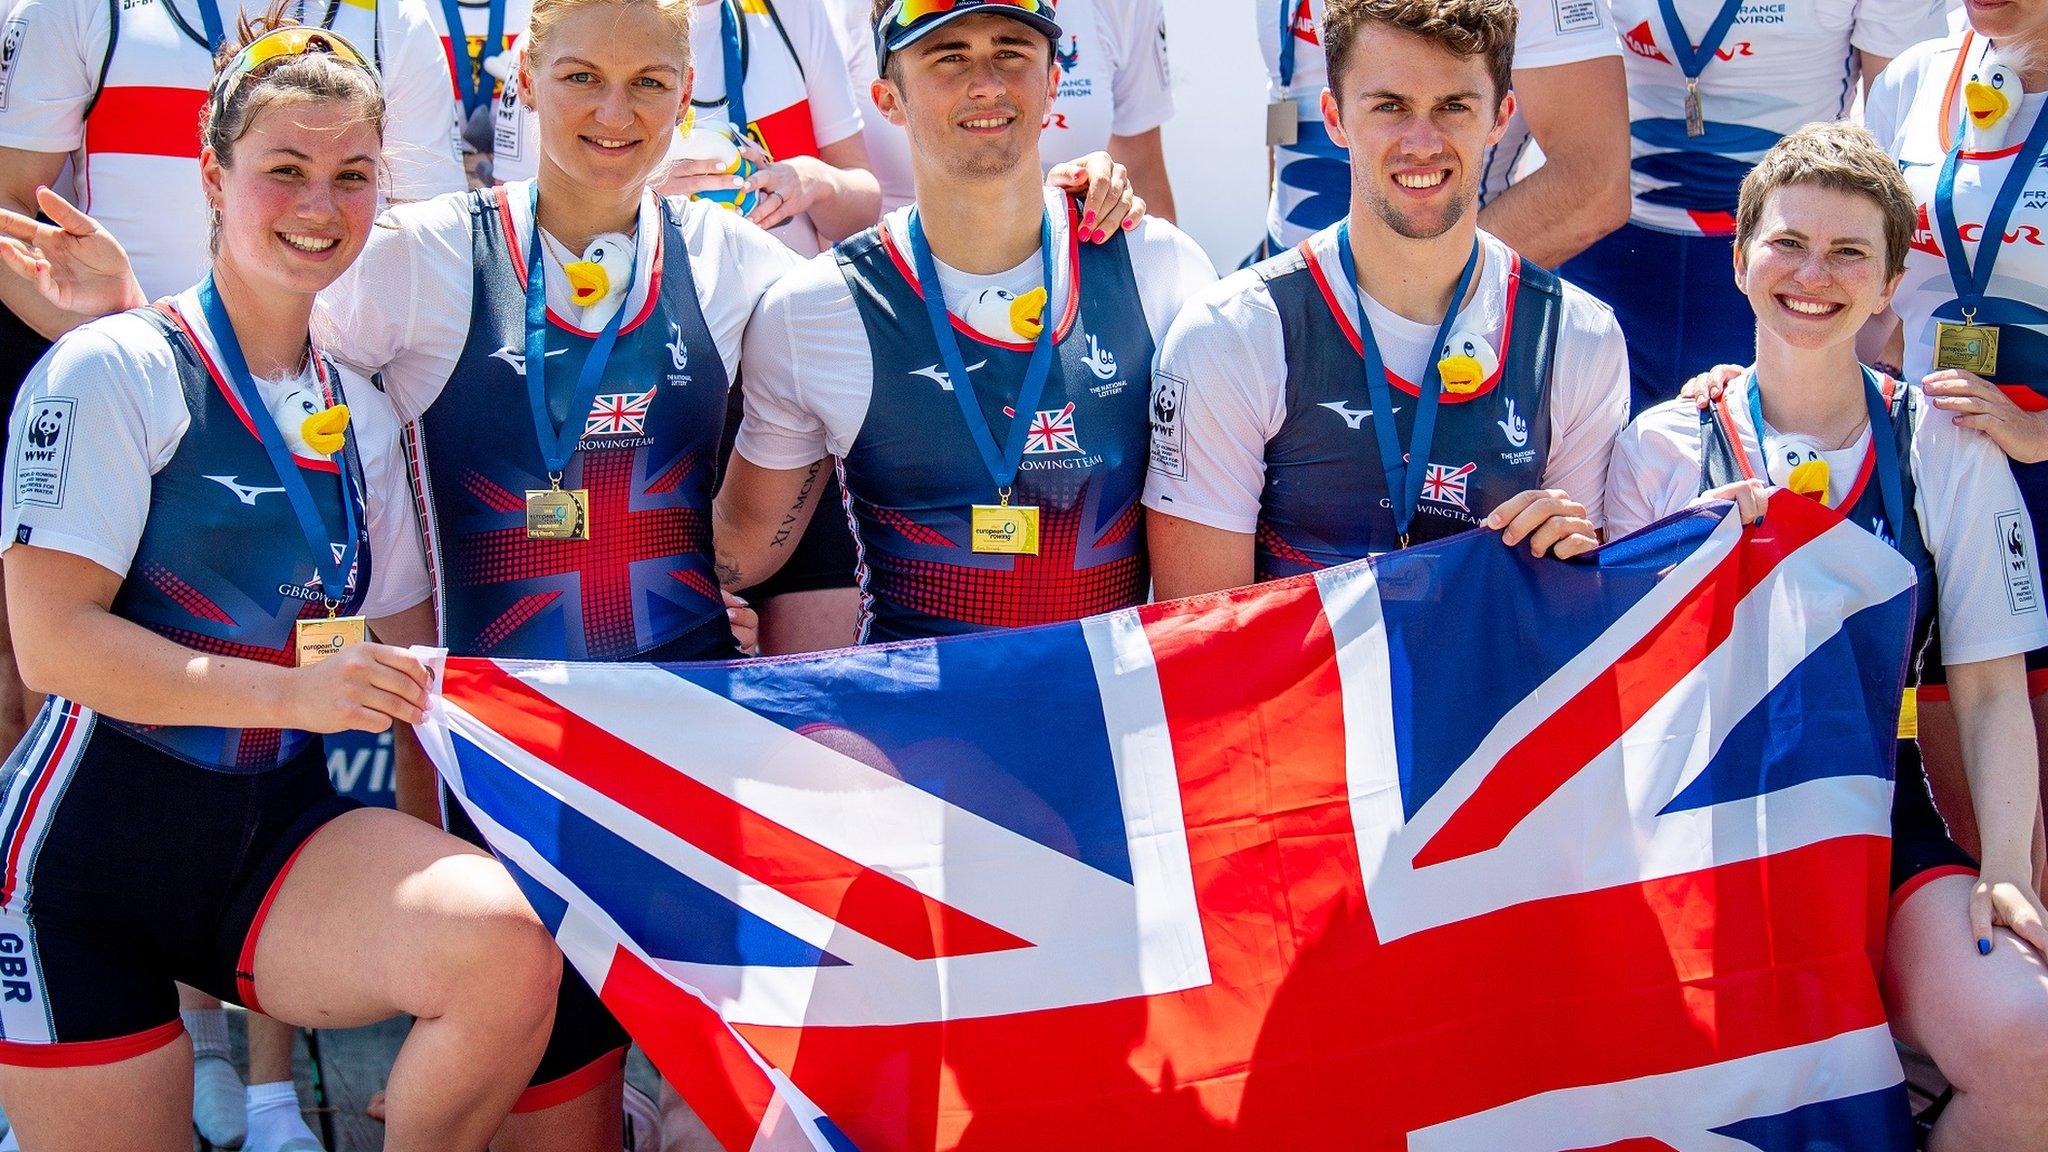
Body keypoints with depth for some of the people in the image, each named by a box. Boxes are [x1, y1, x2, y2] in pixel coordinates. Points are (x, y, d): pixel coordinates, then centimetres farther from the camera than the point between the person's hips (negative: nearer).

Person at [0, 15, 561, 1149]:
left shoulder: (361, 414, 10)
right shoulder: (114, 370, -8)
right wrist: (293, 690, -22)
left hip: (281, 834, 4)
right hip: (95, 841, -4)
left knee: (504, 948, -24)